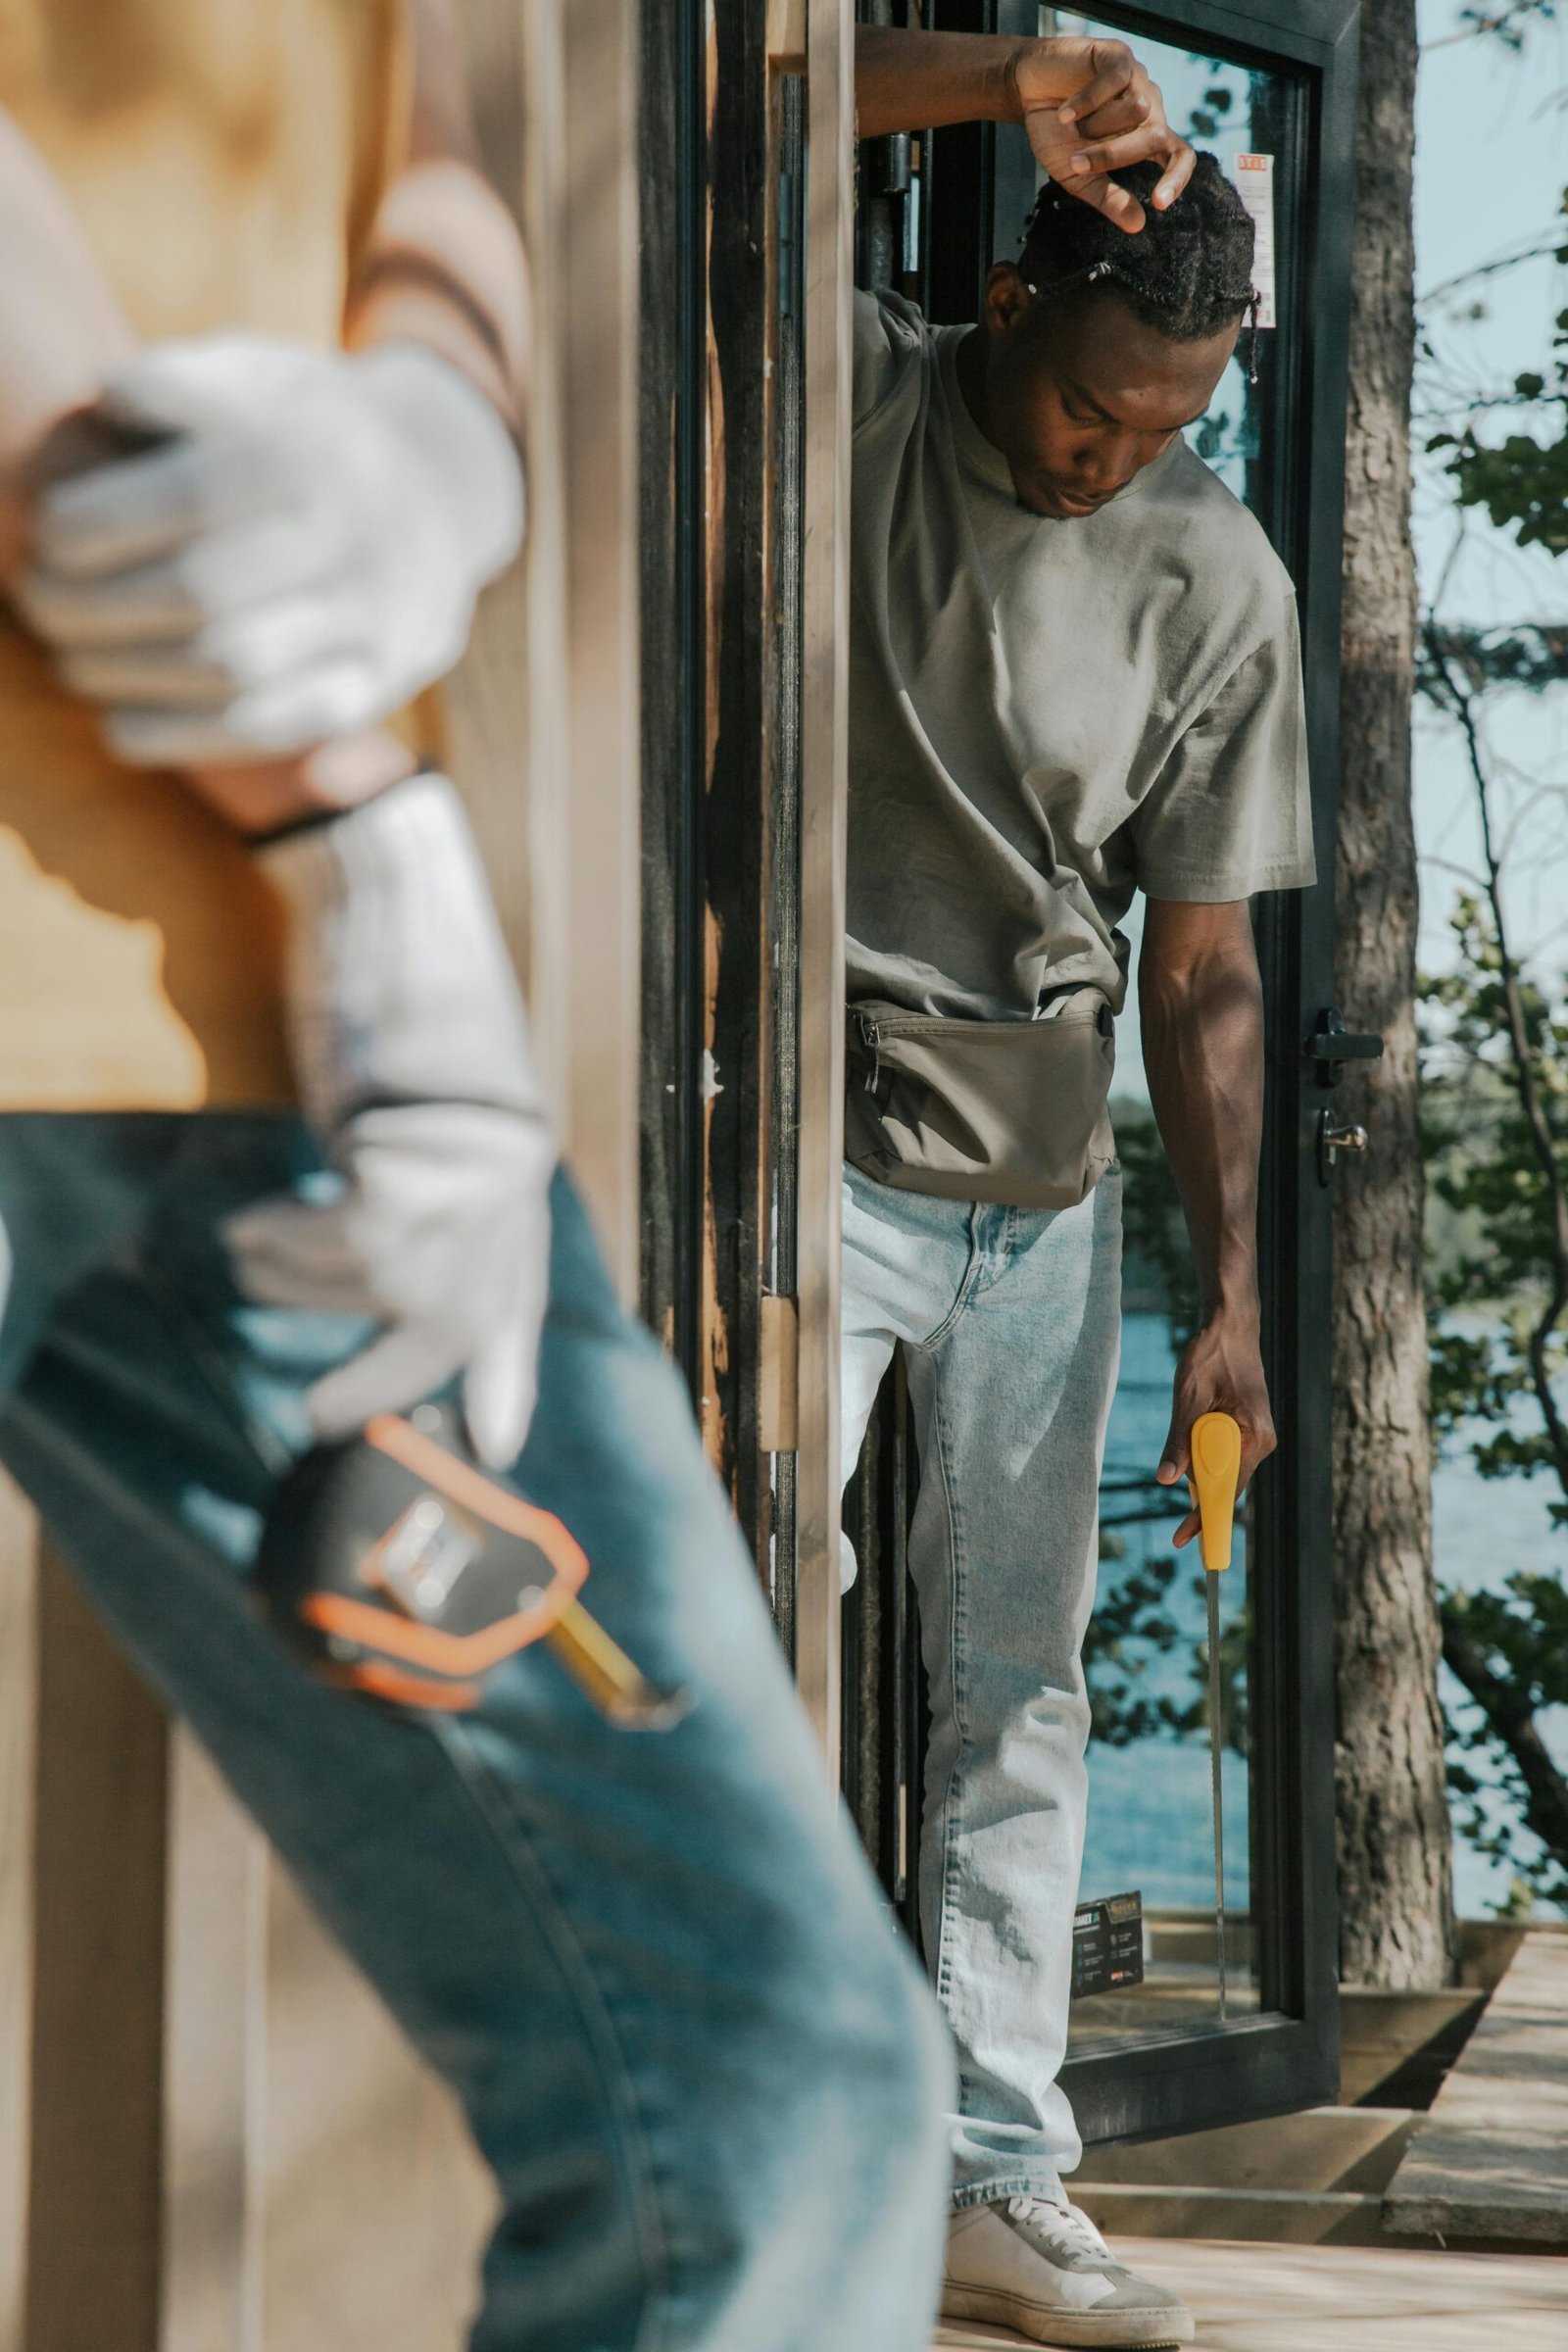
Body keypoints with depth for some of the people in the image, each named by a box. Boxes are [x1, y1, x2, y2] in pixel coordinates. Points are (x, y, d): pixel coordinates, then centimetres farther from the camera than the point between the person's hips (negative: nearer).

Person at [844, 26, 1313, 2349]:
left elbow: (1201, 963, 2)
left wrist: (1232, 1294, -2)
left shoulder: (1220, 584, 0)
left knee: (1022, 1683, 6)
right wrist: (1002, 85, -28)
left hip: (1046, 1185, 4)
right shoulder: (851, 399, -6)